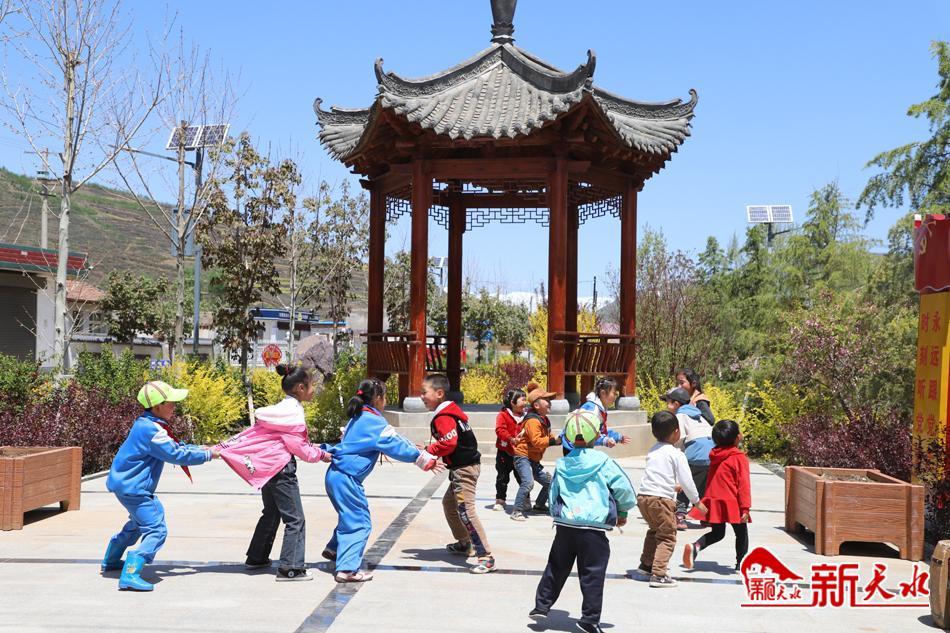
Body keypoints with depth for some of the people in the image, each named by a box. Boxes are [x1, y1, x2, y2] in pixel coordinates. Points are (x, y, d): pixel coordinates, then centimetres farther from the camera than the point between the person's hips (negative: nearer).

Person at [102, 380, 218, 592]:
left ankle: (111, 560, 48)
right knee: (156, 530, -16)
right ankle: (130, 575, -24)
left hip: (126, 483, 11)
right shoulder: (152, 430, -24)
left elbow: (173, 445, 18)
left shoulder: (147, 424, 9)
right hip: (133, 488, -11)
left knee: (138, 523, 33)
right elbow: (176, 455, -23)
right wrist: (207, 455, -14)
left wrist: (198, 448, 7)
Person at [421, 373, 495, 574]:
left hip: (464, 468, -11)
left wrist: (428, 451, -15)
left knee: (465, 510, -15)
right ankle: (465, 544, 38)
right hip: (462, 467, 11)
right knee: (449, 503, 25)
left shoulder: (443, 417, -18)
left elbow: (448, 443, -27)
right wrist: (432, 453, 9)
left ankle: (486, 557, -16)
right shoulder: (451, 411, 13)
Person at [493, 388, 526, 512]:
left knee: (522, 477, 8)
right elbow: (500, 430, -21)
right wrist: (510, 439, -33)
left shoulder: (524, 416, 6)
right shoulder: (503, 415, -9)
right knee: (502, 477, 7)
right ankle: (500, 500, 18)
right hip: (505, 452, -3)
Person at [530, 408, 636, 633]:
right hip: (594, 527, -4)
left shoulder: (561, 464, 7)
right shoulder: (603, 463, -5)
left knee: (557, 567, 19)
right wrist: (623, 512, 14)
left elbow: (553, 495, 15)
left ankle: (542, 605, 24)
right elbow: (624, 488, -3)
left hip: (564, 524, 4)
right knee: (592, 573, 2)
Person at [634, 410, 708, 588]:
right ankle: (658, 574, -10)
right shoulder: (676, 454, -5)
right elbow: (686, 480, -5)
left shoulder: (653, 451, 16)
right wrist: (697, 501, 7)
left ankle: (646, 564, 36)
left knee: (655, 530, 28)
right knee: (667, 537, 0)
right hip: (661, 498, -7)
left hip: (643, 496, 7)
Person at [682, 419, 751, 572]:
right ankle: (741, 564, 16)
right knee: (741, 533, 13)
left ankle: (695, 547, -6)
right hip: (732, 503, -6)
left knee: (717, 533, 17)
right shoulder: (739, 458, -13)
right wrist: (745, 507, -17)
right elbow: (743, 484, -17)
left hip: (714, 501, 6)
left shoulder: (714, 456, 7)